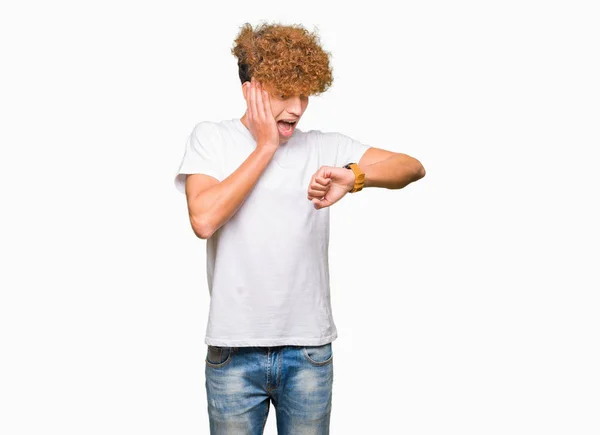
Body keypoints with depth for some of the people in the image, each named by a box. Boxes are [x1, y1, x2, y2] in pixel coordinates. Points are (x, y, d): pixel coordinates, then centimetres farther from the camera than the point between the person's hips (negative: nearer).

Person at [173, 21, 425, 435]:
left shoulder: (323, 147, 3)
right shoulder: (210, 138, 1)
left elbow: (413, 167, -5)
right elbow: (204, 219, -14)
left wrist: (353, 176, -25)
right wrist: (265, 147, -10)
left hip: (309, 350, 1)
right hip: (234, 352, -1)